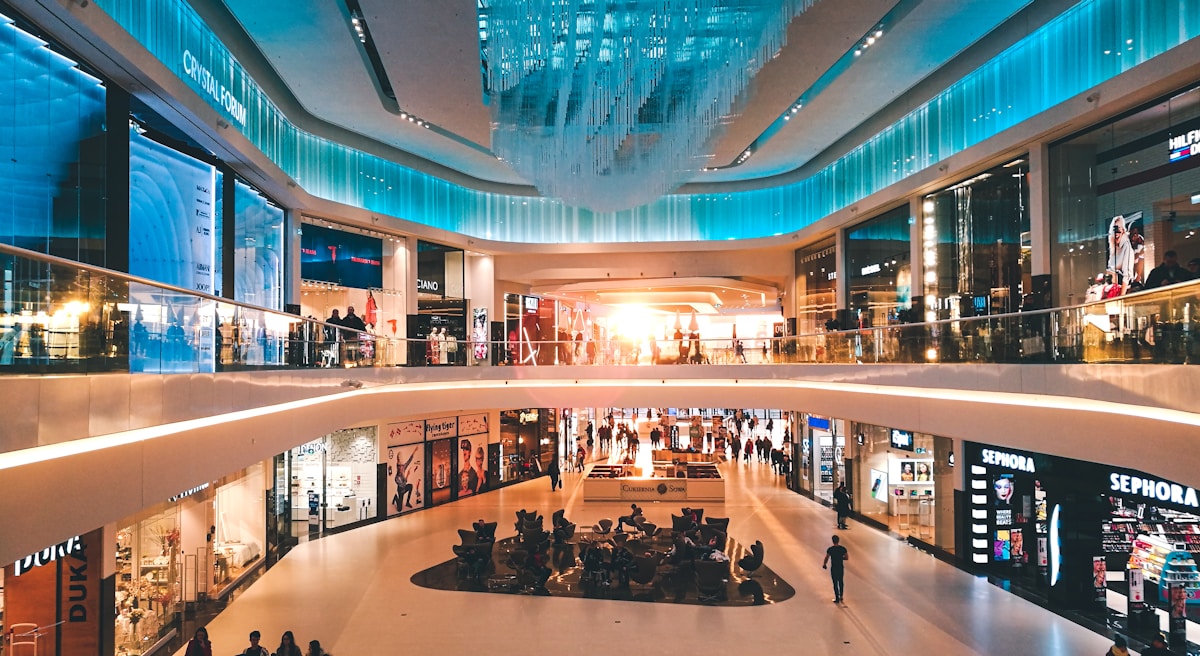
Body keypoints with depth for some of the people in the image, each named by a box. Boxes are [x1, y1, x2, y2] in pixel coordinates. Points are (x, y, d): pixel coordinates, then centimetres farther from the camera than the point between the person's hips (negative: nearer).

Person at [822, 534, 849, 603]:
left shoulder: (830, 549, -15)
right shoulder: (843, 548, -7)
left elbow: (826, 559, -9)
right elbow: (847, 558, -3)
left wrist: (824, 564, 10)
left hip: (834, 568, -3)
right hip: (841, 567, 3)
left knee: (835, 583, 6)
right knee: (841, 582, 22)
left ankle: (837, 599, 11)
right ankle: (841, 596, 33)